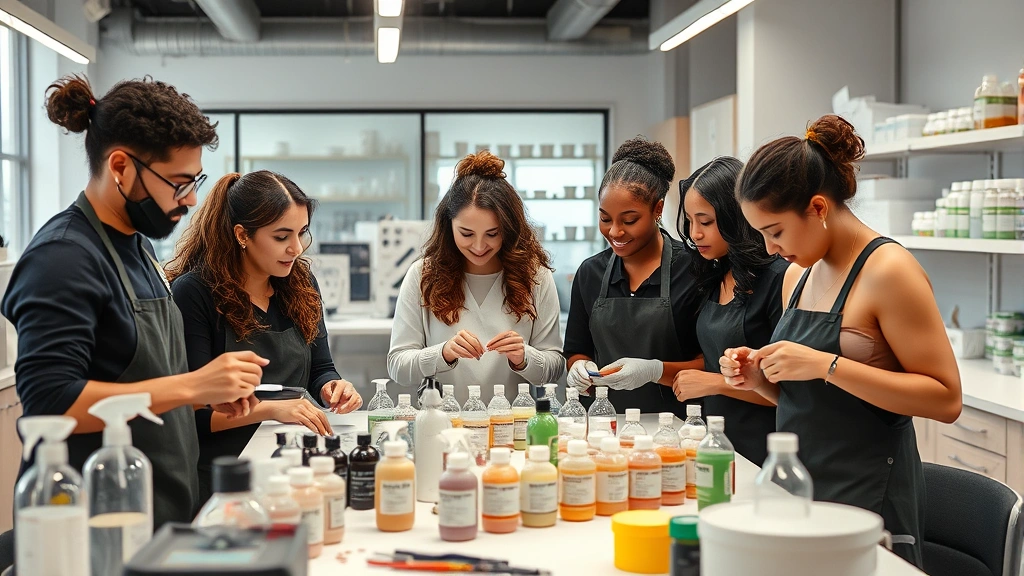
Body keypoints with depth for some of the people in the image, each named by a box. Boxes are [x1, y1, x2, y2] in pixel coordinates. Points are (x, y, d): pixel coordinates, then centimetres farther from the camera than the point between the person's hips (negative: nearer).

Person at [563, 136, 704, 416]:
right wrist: (580, 369, -2)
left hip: (675, 424, -6)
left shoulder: (693, 269, -3)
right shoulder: (590, 273, 12)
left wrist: (655, 370, -17)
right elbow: (576, 351, 19)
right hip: (607, 424, 6)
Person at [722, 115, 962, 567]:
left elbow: (945, 399, -18)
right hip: (801, 489, 7)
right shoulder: (798, 276, 10)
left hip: (867, 498, -7)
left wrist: (826, 365, -23)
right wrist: (760, 379, -1)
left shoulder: (887, 271, -13)